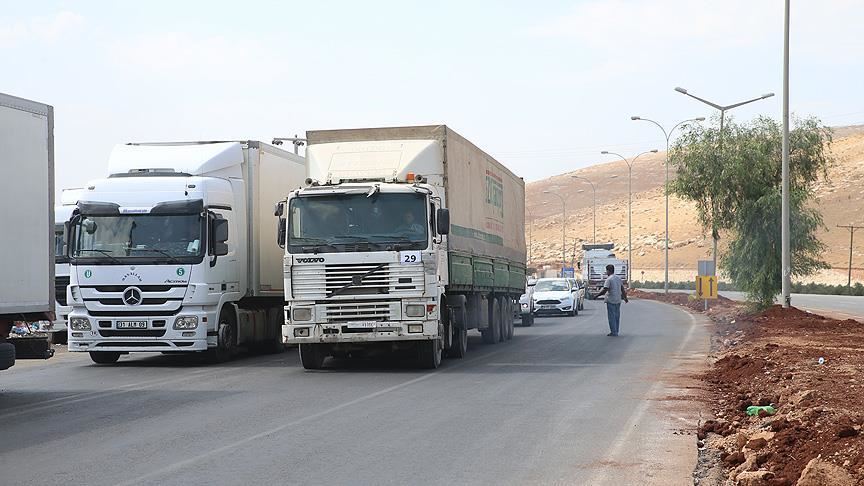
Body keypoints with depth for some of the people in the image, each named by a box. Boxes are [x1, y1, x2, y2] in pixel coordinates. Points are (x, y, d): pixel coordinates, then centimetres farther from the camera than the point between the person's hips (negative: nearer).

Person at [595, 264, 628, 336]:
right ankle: (616, 332, 16)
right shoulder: (618, 278, 10)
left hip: (611, 300, -7)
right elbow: (622, 289, 14)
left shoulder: (609, 279, -13)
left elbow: (605, 290, -19)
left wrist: (597, 295, -9)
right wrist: (625, 297, 23)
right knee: (617, 316, 12)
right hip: (618, 300, 7)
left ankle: (613, 332, -3)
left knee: (611, 316, -2)